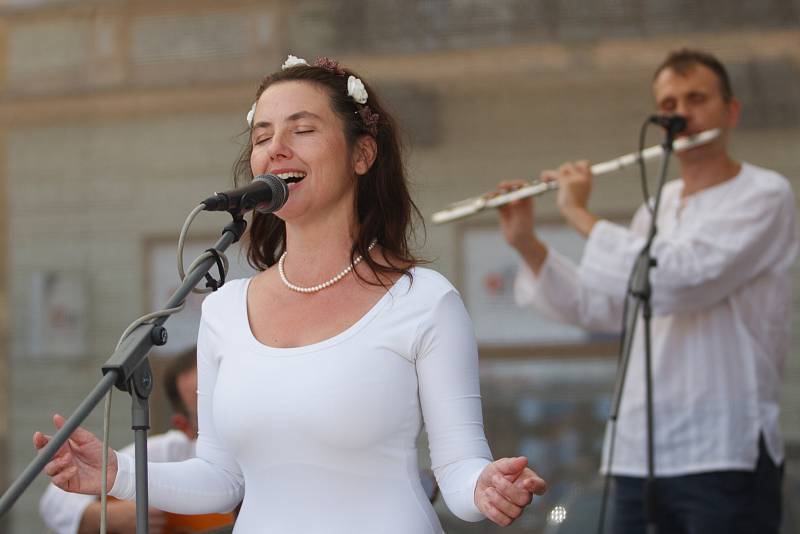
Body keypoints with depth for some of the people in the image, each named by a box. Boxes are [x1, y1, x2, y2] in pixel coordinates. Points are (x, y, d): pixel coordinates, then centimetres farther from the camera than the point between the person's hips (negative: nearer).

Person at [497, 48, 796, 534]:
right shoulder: (657, 207, 17)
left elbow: (676, 282, -20)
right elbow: (599, 308, 20)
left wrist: (581, 215, -11)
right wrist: (526, 244, 7)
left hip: (726, 456, -6)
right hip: (639, 455, 7)